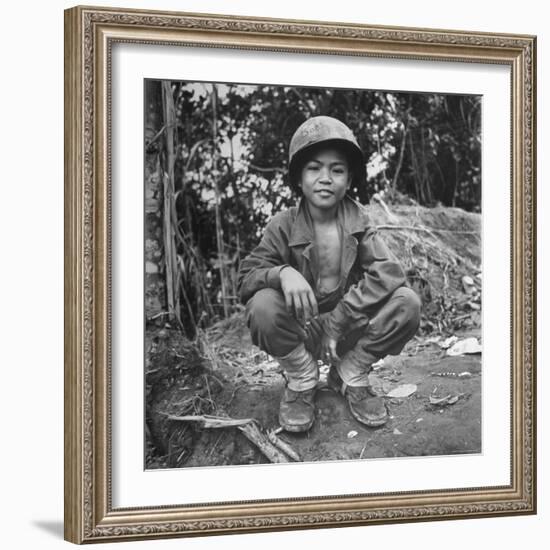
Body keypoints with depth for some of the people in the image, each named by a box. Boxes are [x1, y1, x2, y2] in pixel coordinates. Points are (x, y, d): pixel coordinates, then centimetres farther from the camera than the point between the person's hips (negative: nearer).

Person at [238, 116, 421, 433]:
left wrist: (337, 321, -27)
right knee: (263, 306, -33)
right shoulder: (283, 226, -8)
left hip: (348, 325, 1)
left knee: (406, 303, -23)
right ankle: (302, 380, -4)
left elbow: (388, 272, -18)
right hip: (300, 329, -1)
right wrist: (282, 273, -38)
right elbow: (247, 277, -14)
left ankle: (351, 375, 1)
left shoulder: (358, 222, -5)